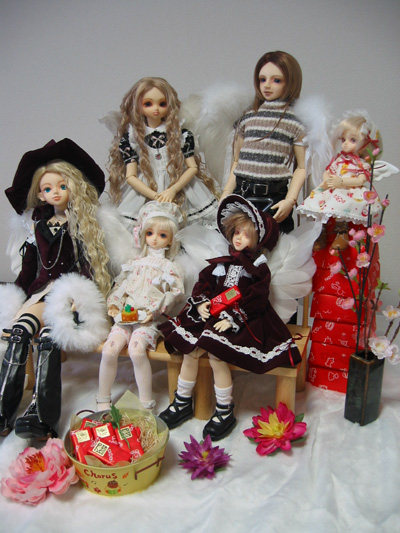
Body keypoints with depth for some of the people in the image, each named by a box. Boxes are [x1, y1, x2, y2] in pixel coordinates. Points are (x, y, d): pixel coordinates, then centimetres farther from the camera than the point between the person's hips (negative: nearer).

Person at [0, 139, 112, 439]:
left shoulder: (83, 224, 6)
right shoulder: (39, 225, 18)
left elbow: (88, 264, -1)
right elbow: (29, 266, 21)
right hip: (43, 291, 4)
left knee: (49, 338, -30)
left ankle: (43, 416, -32)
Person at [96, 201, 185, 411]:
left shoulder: (170, 267, 7)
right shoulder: (136, 263, 19)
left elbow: (177, 293, -1)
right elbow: (120, 285, 21)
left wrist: (154, 309, -12)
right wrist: (114, 304, 3)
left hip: (150, 318, -4)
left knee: (136, 349, -29)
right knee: (109, 350, -15)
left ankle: (147, 404, -15)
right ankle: (103, 402, 3)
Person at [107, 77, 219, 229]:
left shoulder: (180, 134, 5)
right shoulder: (131, 137, 3)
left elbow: (192, 167, 1)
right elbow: (130, 176, -1)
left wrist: (173, 190, -14)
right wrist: (155, 196, -14)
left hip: (179, 184, 0)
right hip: (145, 190, 0)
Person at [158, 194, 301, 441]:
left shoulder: (258, 269, -3)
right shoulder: (223, 263, 15)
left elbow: (255, 300, -12)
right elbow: (204, 282, 14)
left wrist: (232, 320, -21)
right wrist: (200, 302, -5)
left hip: (242, 323, -6)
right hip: (212, 316, 6)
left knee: (216, 354, -25)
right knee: (191, 349, -10)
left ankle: (225, 413, -4)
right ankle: (183, 403, 12)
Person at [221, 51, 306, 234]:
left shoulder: (296, 121, 1)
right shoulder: (247, 117, 12)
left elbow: (302, 168, -1)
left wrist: (290, 200, -12)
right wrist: (226, 192, 9)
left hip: (274, 199, -3)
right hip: (241, 196, 4)